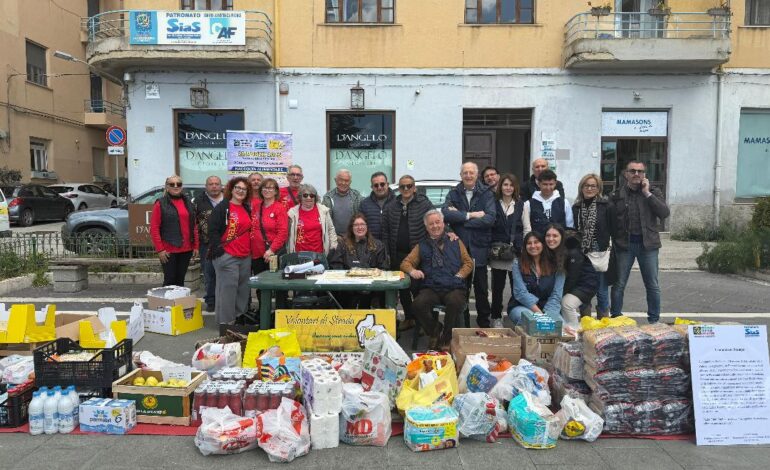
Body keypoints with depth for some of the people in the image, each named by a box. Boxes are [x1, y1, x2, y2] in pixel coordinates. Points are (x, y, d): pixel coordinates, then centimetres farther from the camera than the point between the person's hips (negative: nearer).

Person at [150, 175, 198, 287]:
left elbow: (193, 226, 13)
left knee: (180, 280, 12)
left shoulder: (187, 202, 12)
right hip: (168, 251, -4)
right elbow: (154, 229, -6)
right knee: (169, 281, 1)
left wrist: (195, 246, 9)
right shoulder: (161, 204, -3)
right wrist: (159, 249, -11)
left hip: (186, 250, 4)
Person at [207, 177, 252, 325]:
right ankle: (226, 321, 4)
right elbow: (213, 231, -11)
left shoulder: (247, 209, 16)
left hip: (245, 257, 7)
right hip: (227, 256, -7)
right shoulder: (222, 208, -6)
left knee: (244, 288, 11)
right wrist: (219, 251, -16)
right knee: (227, 288, -5)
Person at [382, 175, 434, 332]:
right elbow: (385, 231, 9)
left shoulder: (425, 204, -1)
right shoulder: (390, 207, 10)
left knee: (418, 288, -4)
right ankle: (409, 318, 26)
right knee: (402, 288, 12)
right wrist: (387, 252, 5)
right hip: (397, 255, 4)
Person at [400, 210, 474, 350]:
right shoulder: (421, 246, 22)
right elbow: (406, 262, 18)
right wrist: (412, 270, -6)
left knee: (455, 302, -36)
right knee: (418, 304, -32)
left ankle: (445, 338, -11)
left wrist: (458, 276, -2)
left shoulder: (455, 242, 20)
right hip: (431, 288, 1)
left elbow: (468, 262, 17)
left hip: (454, 287, -1)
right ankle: (435, 331, -2)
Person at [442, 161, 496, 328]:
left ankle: (484, 323, 24)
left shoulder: (486, 194, 0)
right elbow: (445, 213, -13)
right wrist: (470, 215, -16)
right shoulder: (453, 193, 4)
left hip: (479, 248, -1)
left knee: (481, 289, 9)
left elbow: (490, 218, -15)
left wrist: (459, 217, -13)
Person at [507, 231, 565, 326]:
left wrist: (547, 315, -20)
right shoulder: (518, 264, -1)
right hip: (522, 307, -1)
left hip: (548, 308, 2)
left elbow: (556, 296, -4)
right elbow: (521, 293, -11)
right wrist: (539, 313, -21)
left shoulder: (555, 265, 2)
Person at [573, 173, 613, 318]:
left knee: (602, 291, 4)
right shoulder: (576, 207, 8)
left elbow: (612, 229, -2)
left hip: (600, 254, -3)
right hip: (581, 255, 3)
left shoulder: (606, 206, -2)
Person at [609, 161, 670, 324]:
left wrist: (647, 194, -11)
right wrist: (614, 243, -9)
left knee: (652, 286, 8)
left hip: (648, 245, 1)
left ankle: (654, 320, 20)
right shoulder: (616, 195, 3)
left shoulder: (653, 192, 6)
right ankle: (615, 318, 17)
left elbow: (665, 213, -9)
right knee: (619, 284, 5)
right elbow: (610, 221, -1)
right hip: (624, 245, -1)